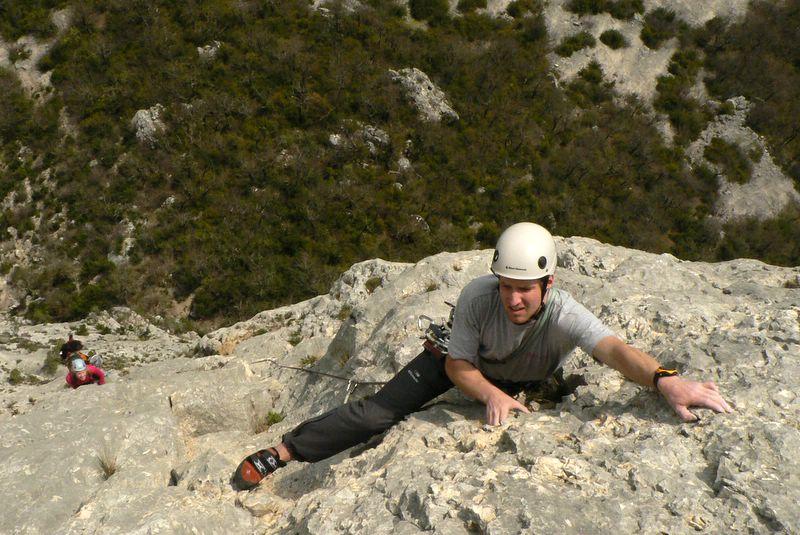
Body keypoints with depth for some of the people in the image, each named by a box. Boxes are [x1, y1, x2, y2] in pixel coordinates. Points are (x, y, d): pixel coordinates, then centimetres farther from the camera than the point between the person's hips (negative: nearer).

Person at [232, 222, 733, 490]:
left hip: (525, 383, 2)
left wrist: (665, 380, -76)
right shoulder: (477, 297, -36)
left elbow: (614, 349, -57)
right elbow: (457, 366, -24)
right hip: (464, 362, -1)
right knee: (380, 411, -9)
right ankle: (281, 452, 0)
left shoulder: (566, 316, -39)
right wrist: (491, 394, -42)